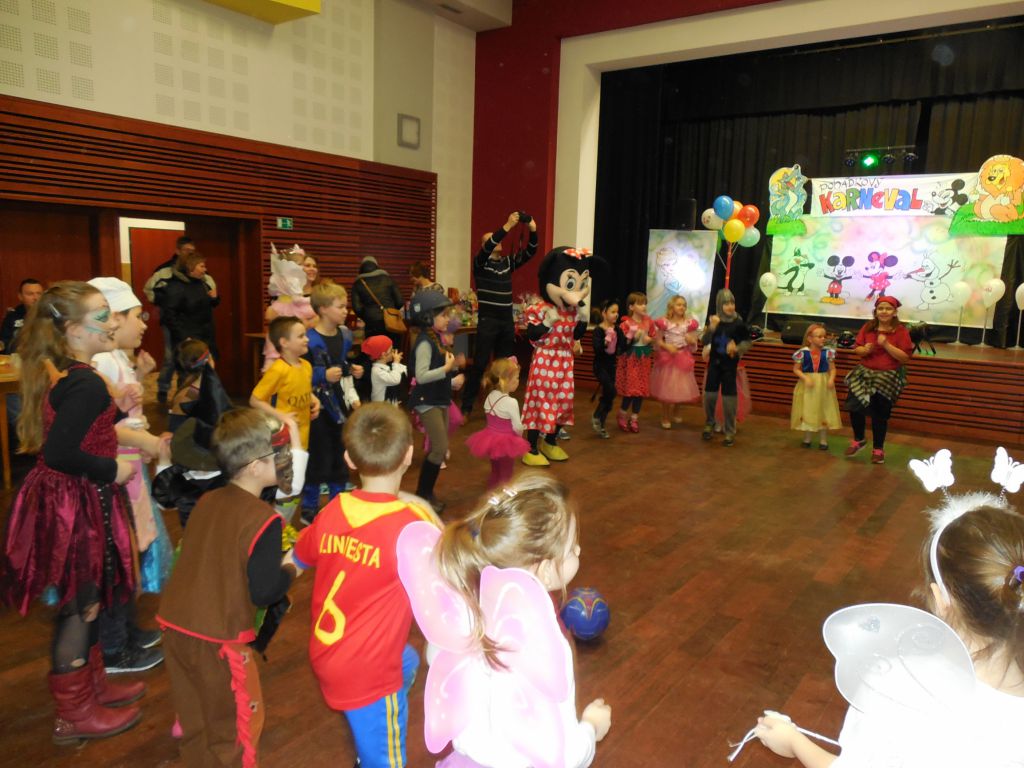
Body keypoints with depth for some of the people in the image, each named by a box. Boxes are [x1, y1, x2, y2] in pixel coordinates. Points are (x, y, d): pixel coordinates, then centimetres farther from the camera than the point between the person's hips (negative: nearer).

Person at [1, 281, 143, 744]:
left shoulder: (55, 374, 6)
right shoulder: (87, 383, -24)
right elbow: (60, 453, -29)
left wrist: (117, 412, 10)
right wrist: (112, 470, -17)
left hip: (63, 501, 9)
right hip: (76, 509, -9)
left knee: (84, 603, 22)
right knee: (79, 607, 6)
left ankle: (93, 685, 40)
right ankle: (75, 715, 24)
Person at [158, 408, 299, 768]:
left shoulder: (206, 501, 4)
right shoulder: (263, 518, -19)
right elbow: (264, 591, -19)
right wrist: (290, 571, 0)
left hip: (176, 624, 7)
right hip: (218, 638, -7)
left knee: (195, 717, 26)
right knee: (235, 722, 14)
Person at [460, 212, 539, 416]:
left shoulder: (508, 262, 12)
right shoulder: (480, 262, -2)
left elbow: (530, 252, 4)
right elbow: (487, 248, -22)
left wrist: (533, 231, -13)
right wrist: (507, 226, -30)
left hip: (507, 322, 5)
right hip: (488, 321, -5)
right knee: (480, 364, -5)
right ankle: (466, 406, 3)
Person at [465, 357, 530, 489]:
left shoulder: (490, 397, -3)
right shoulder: (511, 402, -24)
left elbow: (490, 417, 4)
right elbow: (517, 427, -19)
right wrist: (519, 436, 1)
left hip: (490, 438, 7)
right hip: (505, 442, -7)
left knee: (495, 472, 23)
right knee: (505, 476, 7)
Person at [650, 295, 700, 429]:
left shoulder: (690, 323, -2)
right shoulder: (664, 322, -7)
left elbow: (694, 347, 3)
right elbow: (657, 341, -2)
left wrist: (691, 341, -18)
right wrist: (667, 346, -19)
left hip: (683, 358, 2)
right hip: (667, 358, -2)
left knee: (681, 388, 9)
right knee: (666, 389, 2)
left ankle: (675, 413, 35)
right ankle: (665, 417, 17)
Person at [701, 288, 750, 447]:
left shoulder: (738, 323, -8)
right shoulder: (713, 320, -5)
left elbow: (747, 342, 1)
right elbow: (704, 342, -11)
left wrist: (738, 349, -19)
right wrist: (711, 328, -26)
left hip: (730, 365, -2)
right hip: (714, 363, 2)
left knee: (728, 398, -1)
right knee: (709, 395, 5)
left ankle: (730, 432, 11)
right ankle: (709, 424, 29)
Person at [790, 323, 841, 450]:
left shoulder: (828, 352, -6)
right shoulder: (802, 353, -10)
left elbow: (832, 369, 0)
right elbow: (796, 369, -3)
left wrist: (831, 379, -18)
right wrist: (805, 378, -18)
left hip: (823, 385, 1)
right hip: (807, 385, -1)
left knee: (824, 412, 7)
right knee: (807, 412, 9)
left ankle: (823, 440, 18)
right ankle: (807, 439, 24)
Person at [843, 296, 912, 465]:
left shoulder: (901, 330, -7)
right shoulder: (868, 327, 2)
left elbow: (905, 357, -12)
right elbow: (857, 349, 6)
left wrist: (886, 345, -22)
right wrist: (864, 350, -16)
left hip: (888, 377, -3)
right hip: (864, 373, 3)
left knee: (880, 414, 3)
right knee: (854, 406, -8)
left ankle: (878, 449, 21)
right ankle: (859, 440, 17)